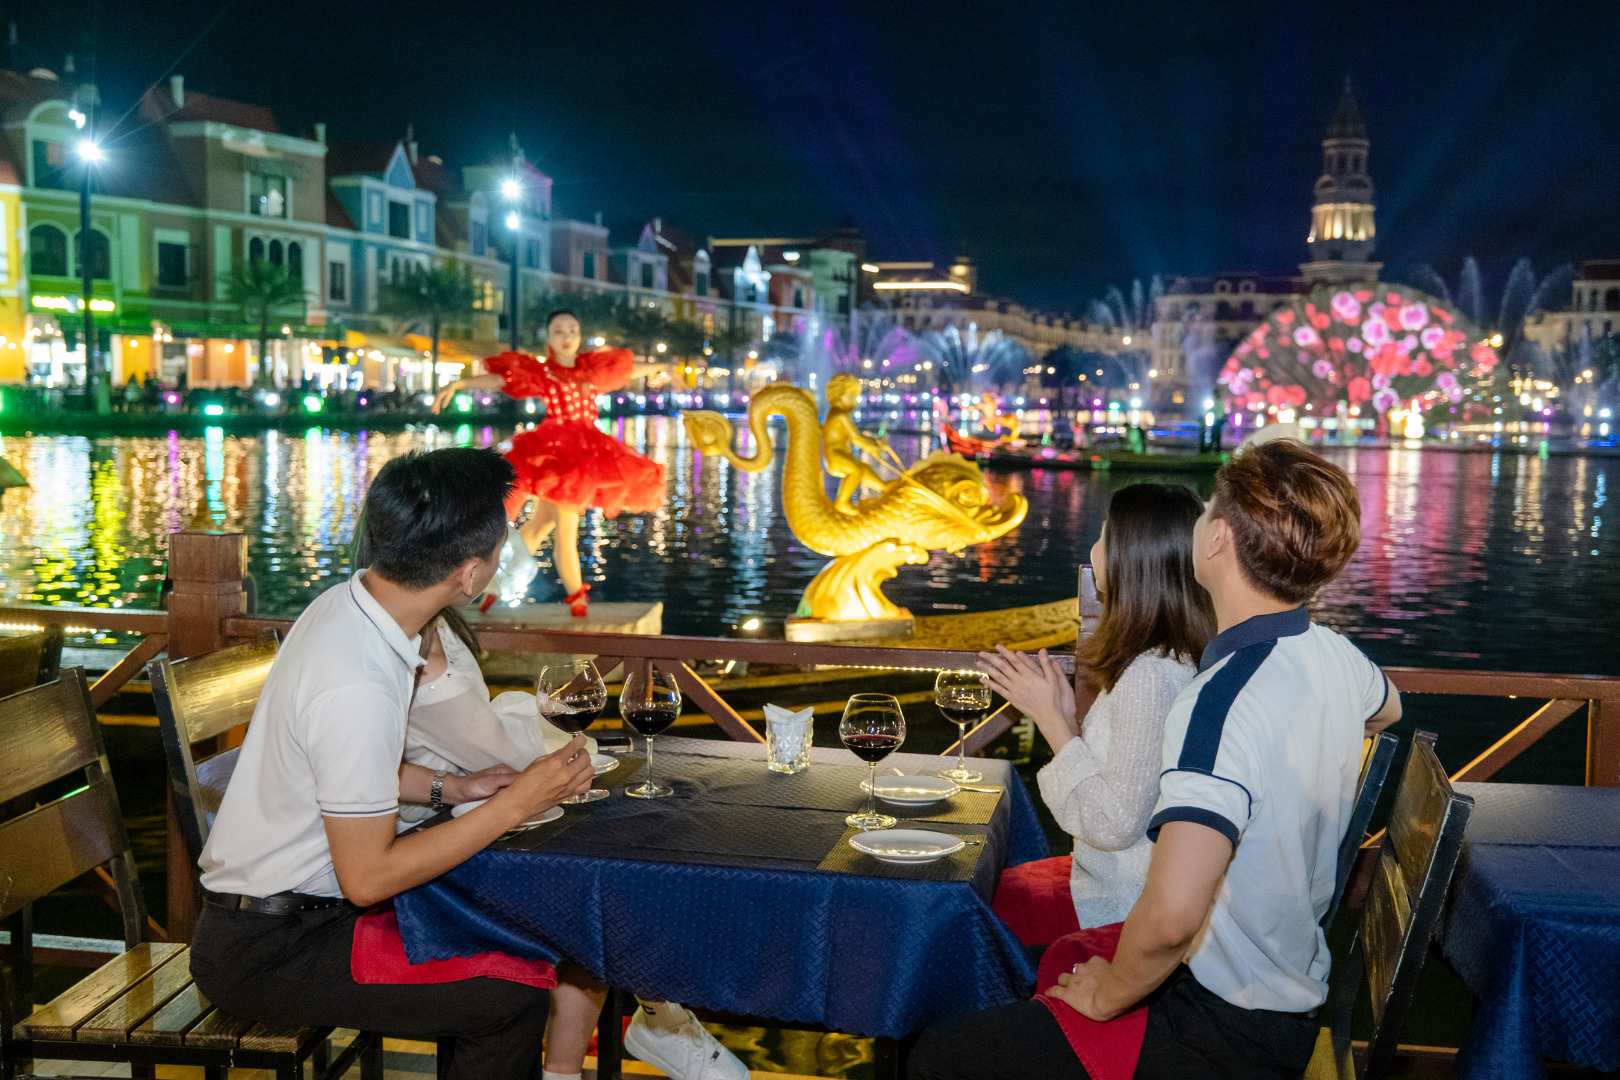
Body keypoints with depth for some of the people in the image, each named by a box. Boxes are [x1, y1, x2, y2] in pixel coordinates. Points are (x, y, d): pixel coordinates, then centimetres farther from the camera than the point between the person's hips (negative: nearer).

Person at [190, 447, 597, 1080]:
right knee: (513, 1001, -17)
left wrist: (450, 789, 5)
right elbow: (368, 877, -23)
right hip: (263, 953, -9)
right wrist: (515, 805, -20)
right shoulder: (357, 689, -31)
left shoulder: (345, 602, -2)